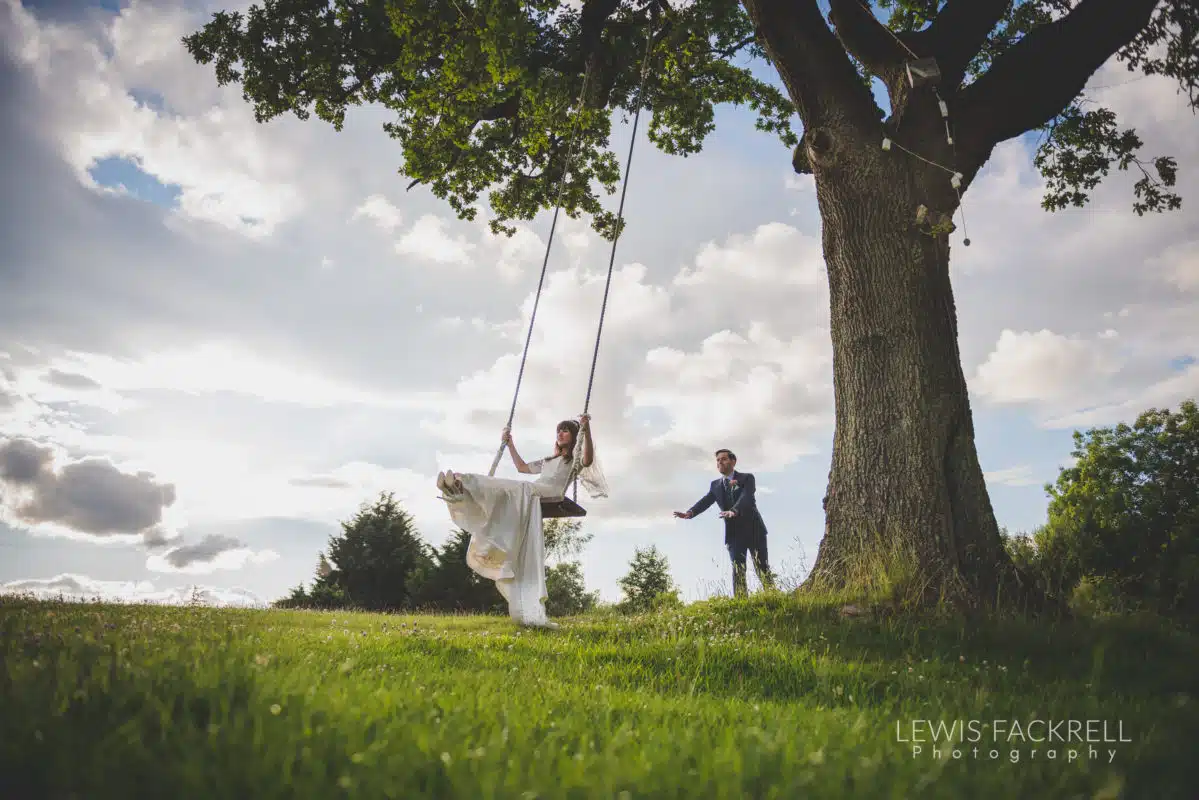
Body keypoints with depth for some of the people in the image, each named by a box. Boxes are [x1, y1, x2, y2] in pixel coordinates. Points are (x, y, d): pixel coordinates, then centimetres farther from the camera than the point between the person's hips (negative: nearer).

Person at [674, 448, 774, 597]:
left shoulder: (747, 478, 0)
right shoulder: (715, 485, 11)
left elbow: (746, 497, -19)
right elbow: (705, 501, -4)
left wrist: (734, 511, -39)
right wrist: (690, 512, -25)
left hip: (753, 529, -2)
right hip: (734, 533, 2)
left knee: (762, 568, 1)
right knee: (738, 571, -5)